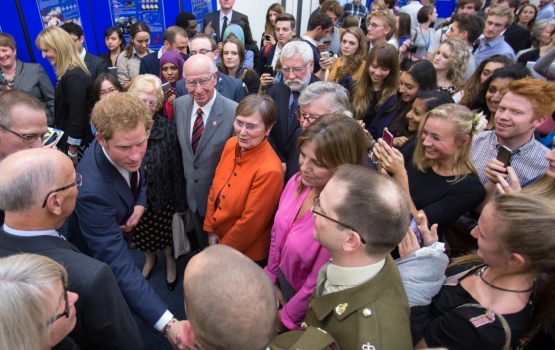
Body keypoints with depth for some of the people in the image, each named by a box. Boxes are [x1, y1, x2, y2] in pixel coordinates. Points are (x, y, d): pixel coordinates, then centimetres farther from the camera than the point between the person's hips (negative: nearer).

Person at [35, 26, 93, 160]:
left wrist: (72, 153, -18)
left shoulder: (73, 76, -22)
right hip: (68, 140, 9)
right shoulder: (67, 73, 9)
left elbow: (77, 117, -23)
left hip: (76, 144, -9)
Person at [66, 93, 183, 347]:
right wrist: (168, 324, -55)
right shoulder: (92, 190, -46)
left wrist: (140, 204, -22)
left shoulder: (129, 154, -25)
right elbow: (117, 265, -48)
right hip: (97, 257, -6)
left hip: (118, 232, 7)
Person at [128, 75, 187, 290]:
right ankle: (149, 259, 55)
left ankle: (170, 261, 51)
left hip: (163, 196, -1)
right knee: (142, 234, 23)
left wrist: (180, 203, -6)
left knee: (166, 233, 19)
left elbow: (177, 169, -11)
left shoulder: (168, 129, -18)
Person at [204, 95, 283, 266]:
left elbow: (250, 223, -23)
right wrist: (211, 230, 0)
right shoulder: (231, 144, -10)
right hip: (218, 237, 6)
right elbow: (215, 188, 1)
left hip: (248, 254, -6)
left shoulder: (269, 170, -31)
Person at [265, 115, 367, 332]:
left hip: (305, 314, -5)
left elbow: (316, 286, -23)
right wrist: (271, 278, 7)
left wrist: (285, 318, -8)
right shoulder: (298, 182, -15)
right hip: (280, 283, 6)